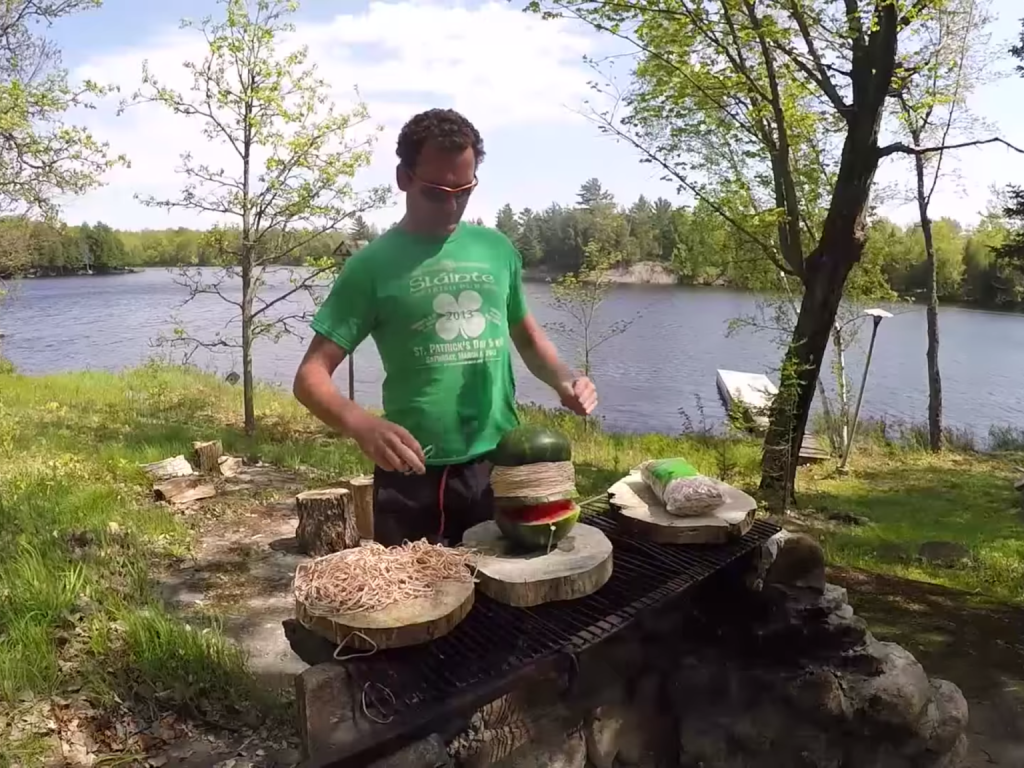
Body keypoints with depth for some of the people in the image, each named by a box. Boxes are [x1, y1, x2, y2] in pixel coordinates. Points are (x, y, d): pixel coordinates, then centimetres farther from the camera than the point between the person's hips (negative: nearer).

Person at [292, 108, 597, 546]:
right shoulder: (373, 265, -7)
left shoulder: (498, 250, 4)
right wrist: (361, 424, -28)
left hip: (501, 467, 3)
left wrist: (563, 379, -2)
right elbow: (311, 375, -8)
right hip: (414, 476, -3)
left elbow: (526, 335, 19)